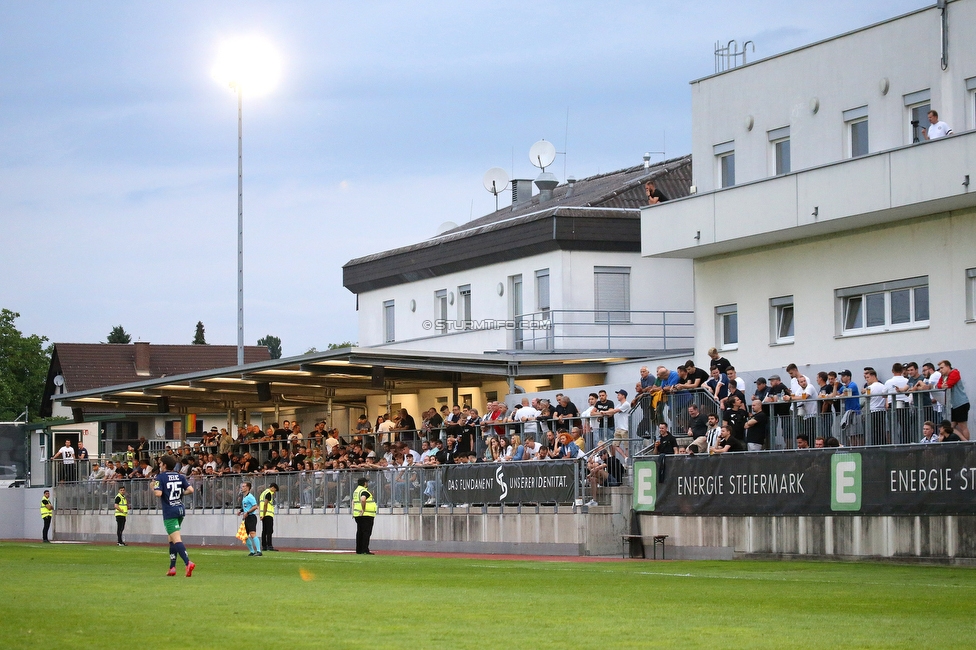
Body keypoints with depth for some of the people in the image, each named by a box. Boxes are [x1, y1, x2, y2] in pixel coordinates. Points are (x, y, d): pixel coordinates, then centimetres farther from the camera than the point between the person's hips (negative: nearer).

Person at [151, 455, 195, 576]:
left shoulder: (160, 477, -7)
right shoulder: (180, 476, 9)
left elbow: (158, 493, -19)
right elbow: (190, 490, -1)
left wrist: (153, 487, 1)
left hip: (169, 512, -7)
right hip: (180, 510, 7)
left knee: (176, 539, -13)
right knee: (171, 539, 18)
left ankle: (188, 563, -31)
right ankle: (172, 567, 19)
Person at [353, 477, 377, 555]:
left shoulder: (356, 491, 18)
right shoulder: (364, 491, -13)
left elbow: (353, 501, 26)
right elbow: (363, 500, -32)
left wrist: (354, 511, 26)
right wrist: (363, 510, -23)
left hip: (357, 515, 10)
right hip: (366, 516, -10)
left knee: (360, 533, 12)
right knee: (366, 533, -8)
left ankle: (359, 550, 15)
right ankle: (365, 550, -13)